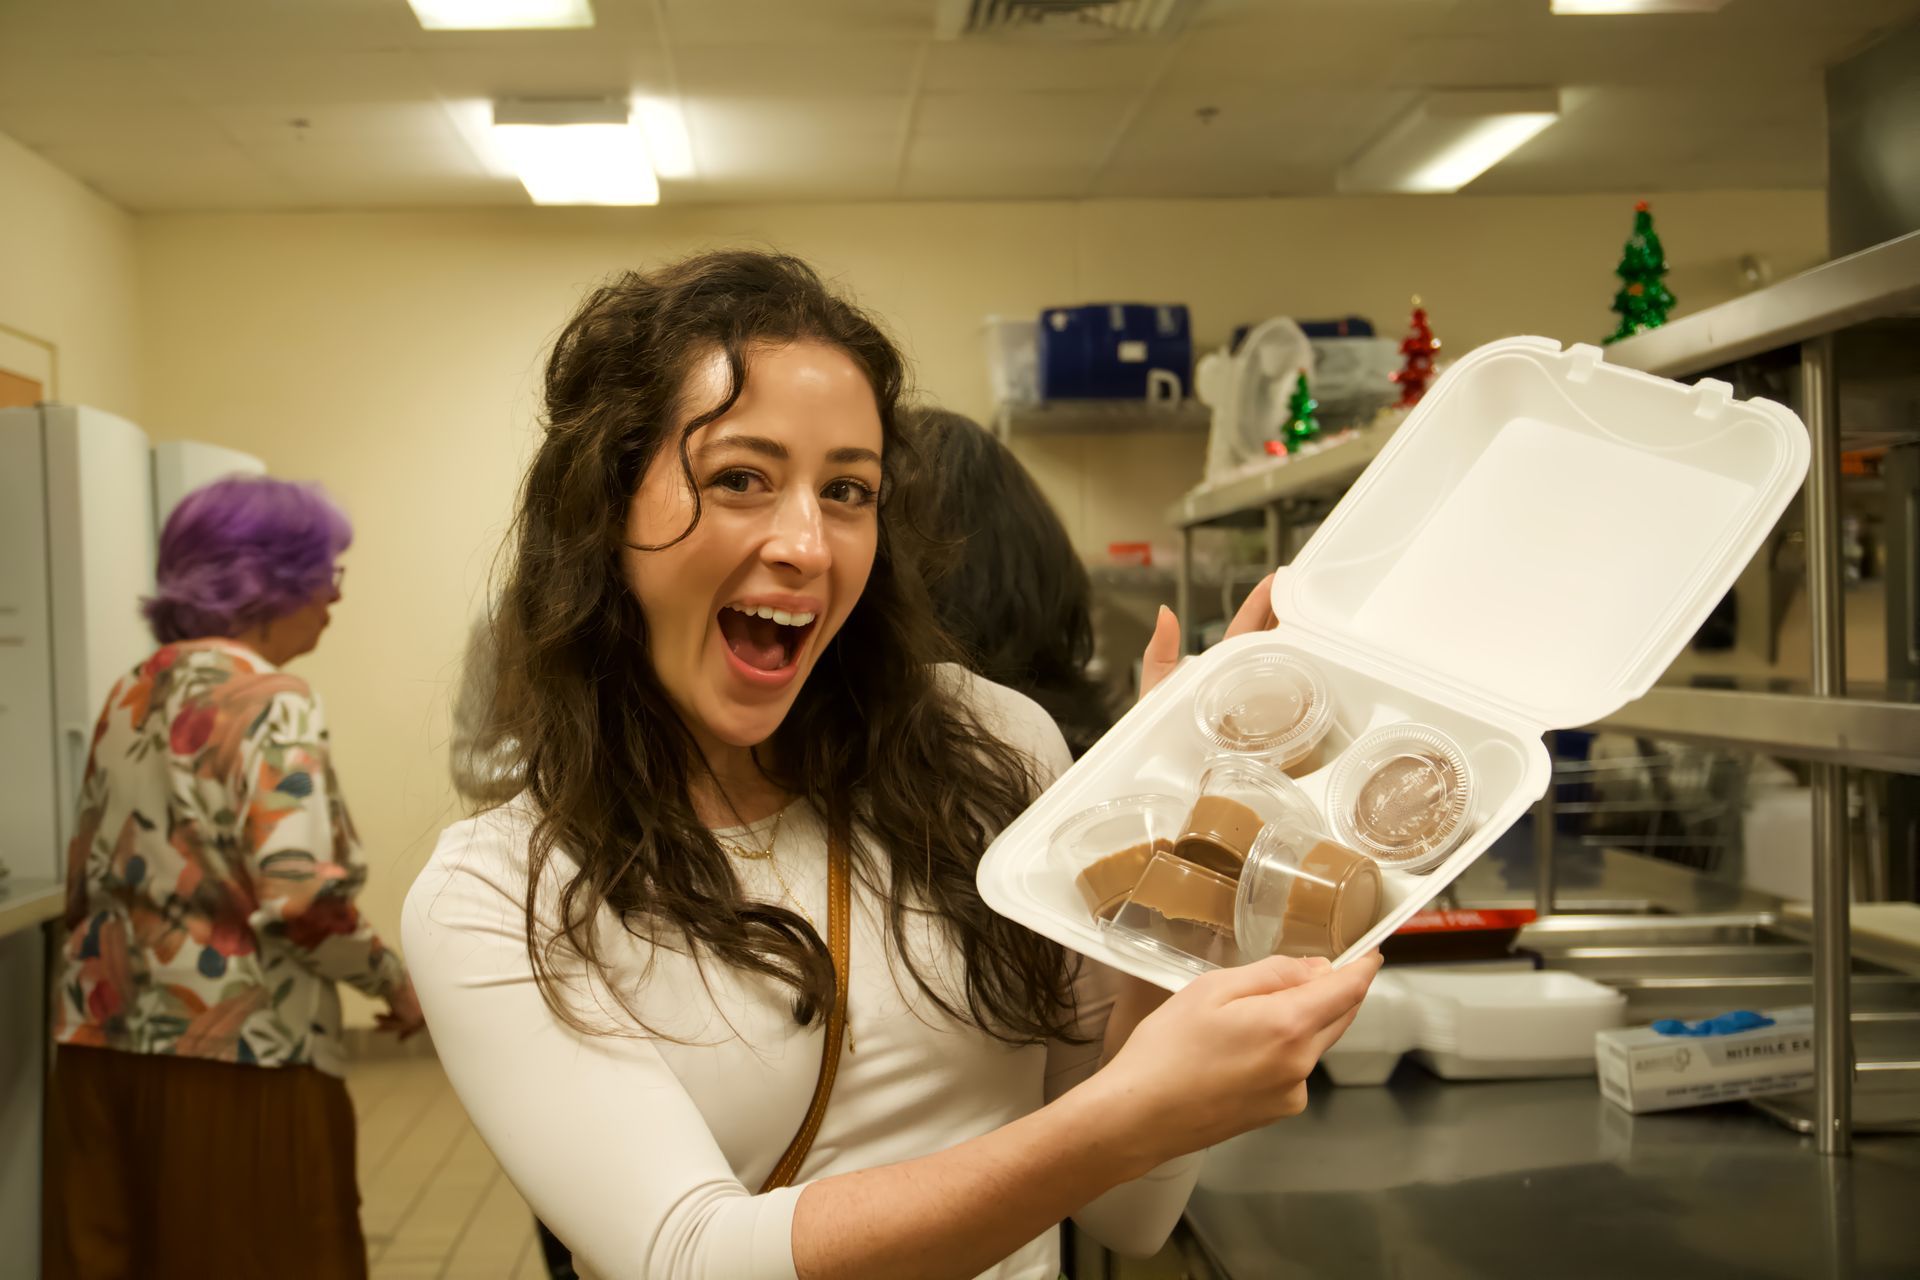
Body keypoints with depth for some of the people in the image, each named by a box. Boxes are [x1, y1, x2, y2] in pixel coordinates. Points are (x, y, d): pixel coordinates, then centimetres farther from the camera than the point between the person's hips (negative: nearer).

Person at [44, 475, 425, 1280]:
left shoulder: (130, 696, 11)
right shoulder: (271, 704, -12)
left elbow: (88, 880, 18)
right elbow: (300, 901, -21)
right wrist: (396, 984, -6)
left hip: (102, 1046, 8)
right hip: (234, 1058, -7)